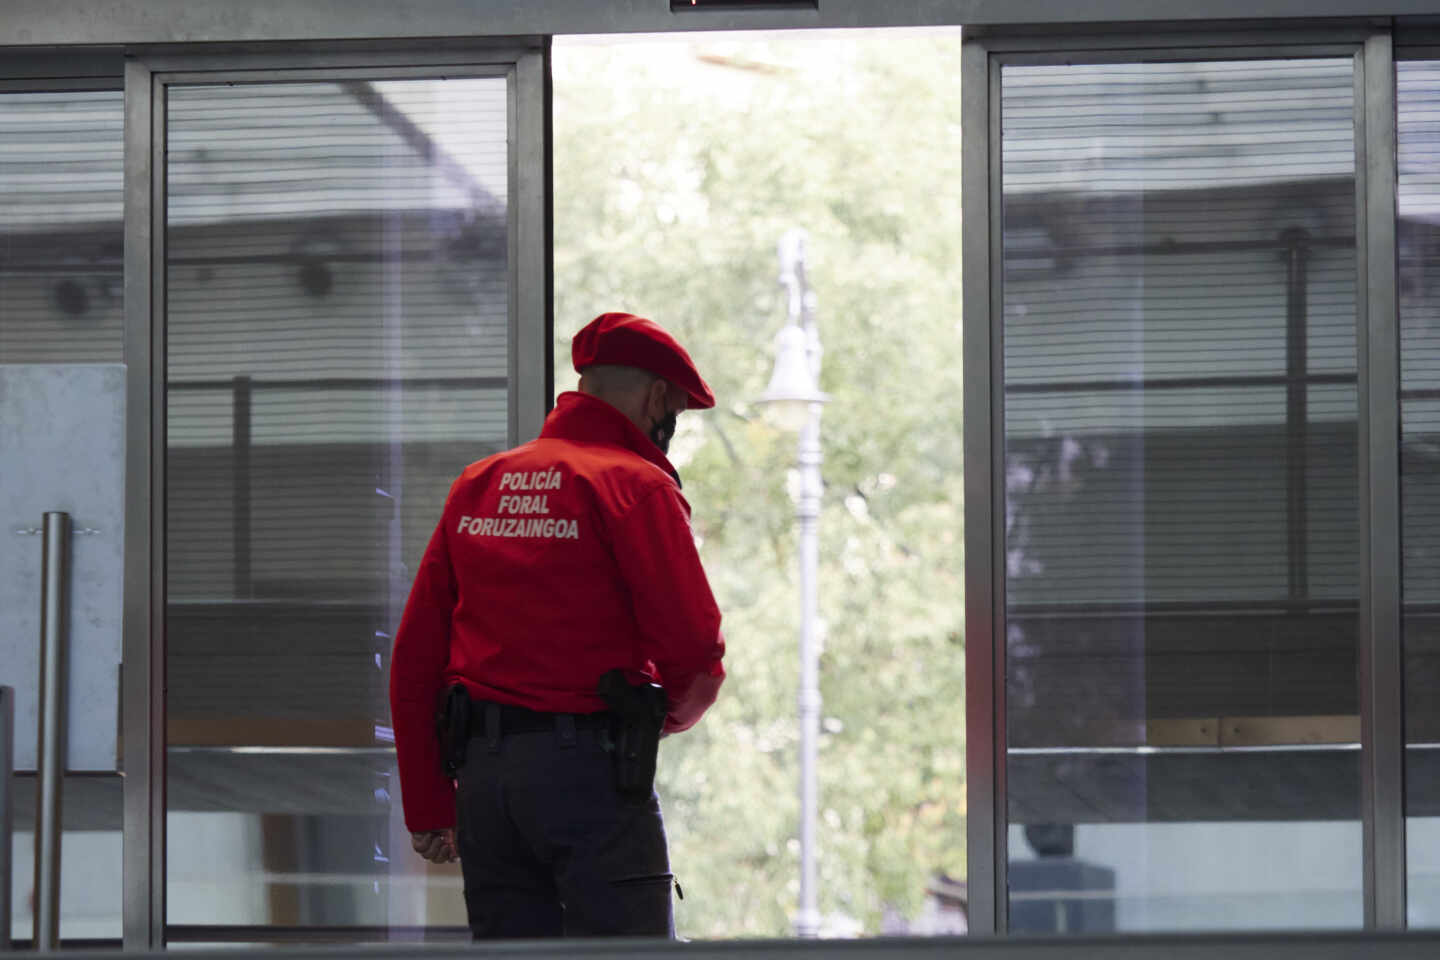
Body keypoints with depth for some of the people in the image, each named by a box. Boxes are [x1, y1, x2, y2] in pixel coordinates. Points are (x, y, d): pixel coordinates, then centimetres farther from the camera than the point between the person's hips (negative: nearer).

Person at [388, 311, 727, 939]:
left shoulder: (477, 486, 14)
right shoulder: (635, 486, -6)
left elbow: (414, 654, 13)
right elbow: (693, 638, -13)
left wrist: (426, 804, 16)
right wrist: (678, 710, 10)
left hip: (482, 770, 7)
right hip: (589, 769, -6)